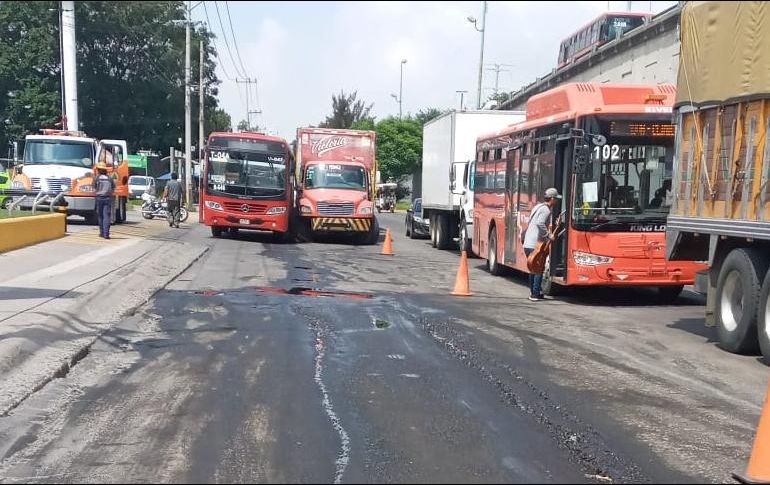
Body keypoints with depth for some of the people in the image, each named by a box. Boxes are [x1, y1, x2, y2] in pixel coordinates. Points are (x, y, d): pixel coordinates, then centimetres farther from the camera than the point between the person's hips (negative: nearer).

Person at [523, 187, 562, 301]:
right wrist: (548, 236, -16)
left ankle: (533, 292, 23)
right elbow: (540, 223, -26)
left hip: (527, 244, 9)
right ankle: (536, 294, -1)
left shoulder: (538, 206, 17)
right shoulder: (546, 210, -11)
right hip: (535, 244, -9)